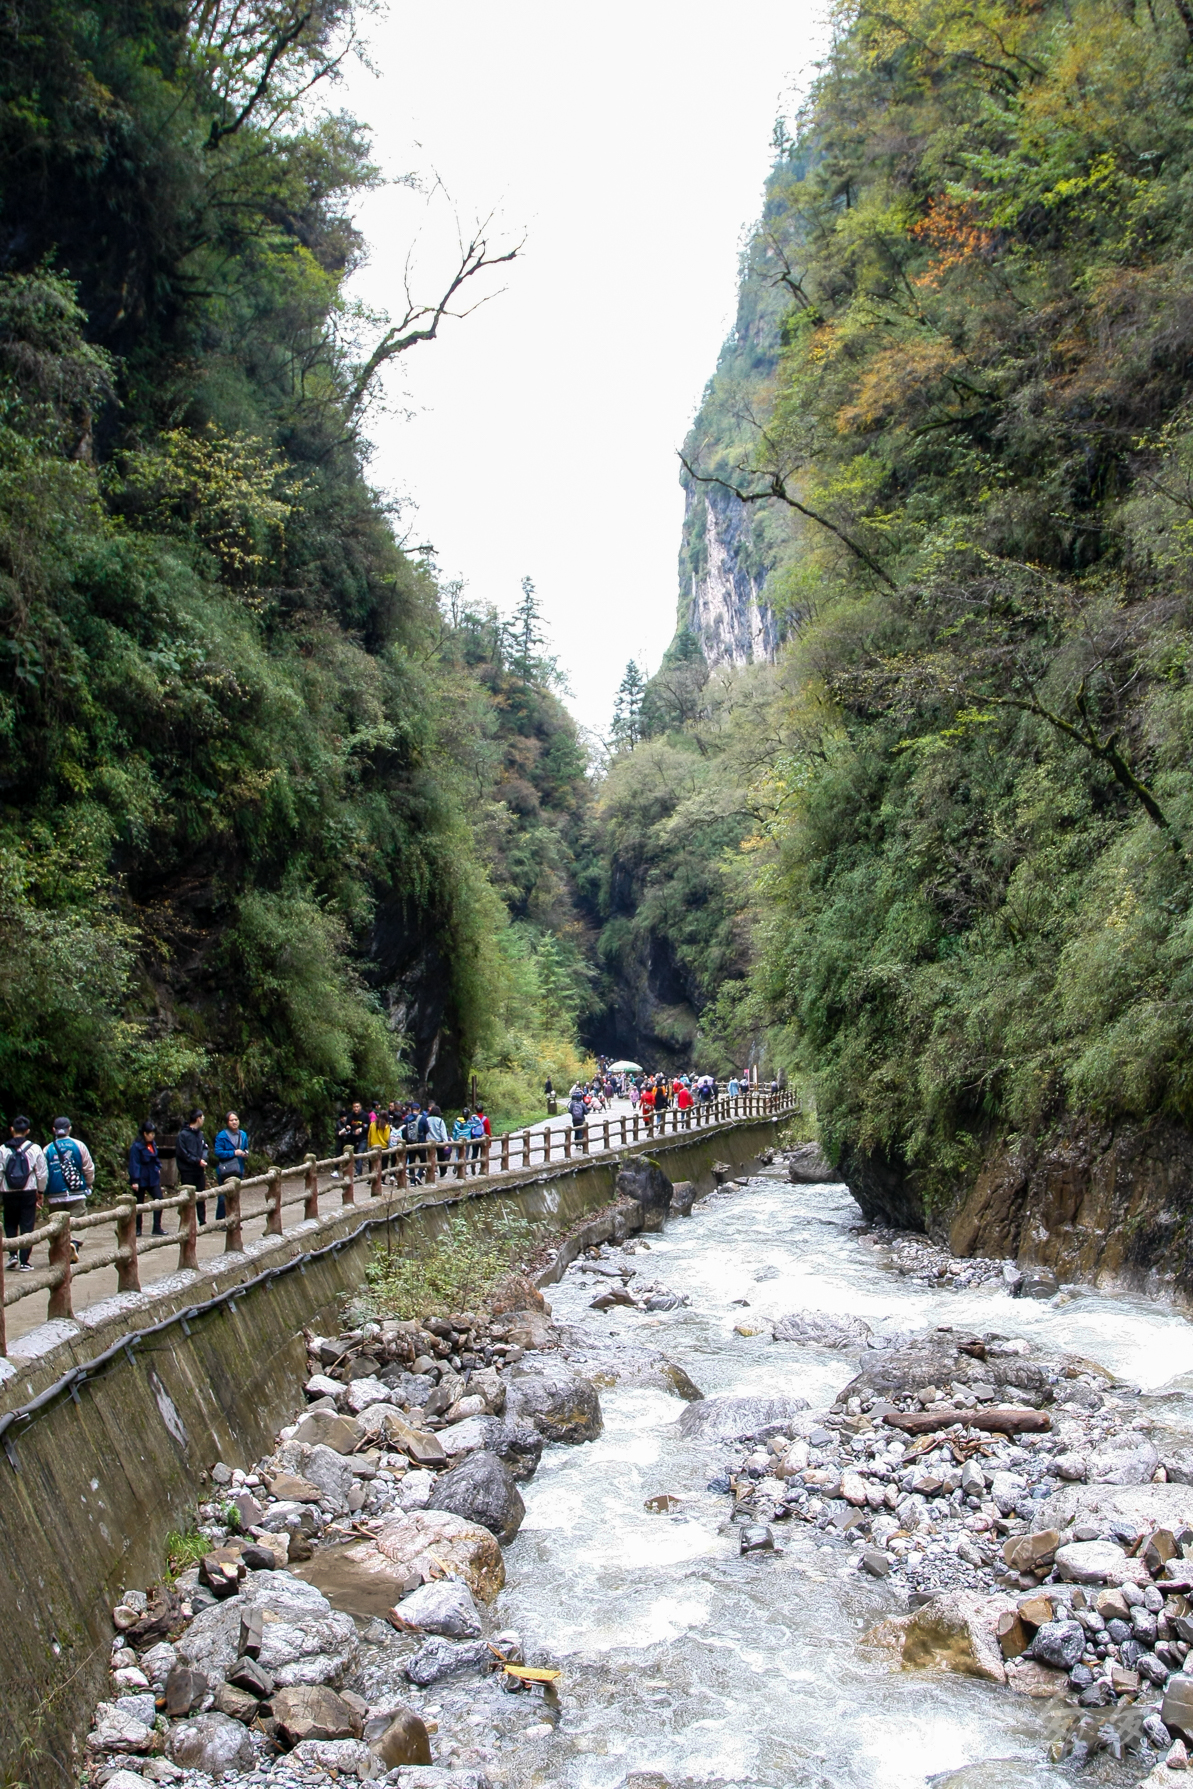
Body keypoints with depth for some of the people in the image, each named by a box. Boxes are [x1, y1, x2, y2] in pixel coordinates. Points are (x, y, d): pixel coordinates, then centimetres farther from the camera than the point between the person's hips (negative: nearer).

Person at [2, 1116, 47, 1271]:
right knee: (27, 1227, 4)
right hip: (28, 1193, 0)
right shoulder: (35, 1149, -4)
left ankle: (12, 1254, 5)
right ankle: (24, 1262, 2)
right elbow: (42, 1173, 0)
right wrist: (41, 1191, 13)